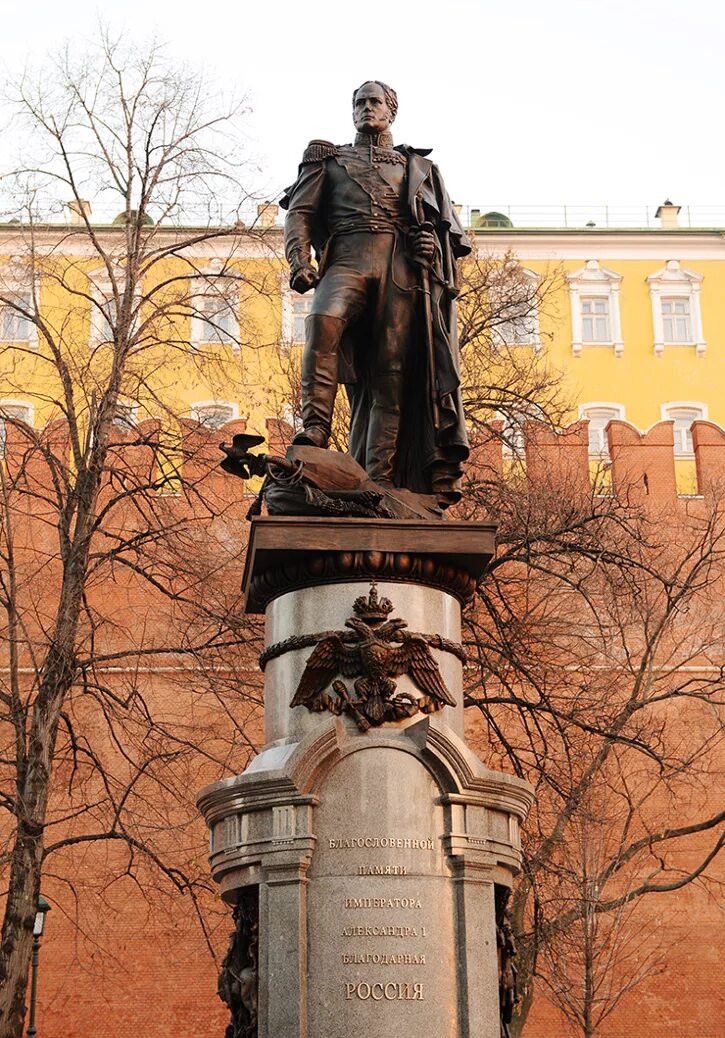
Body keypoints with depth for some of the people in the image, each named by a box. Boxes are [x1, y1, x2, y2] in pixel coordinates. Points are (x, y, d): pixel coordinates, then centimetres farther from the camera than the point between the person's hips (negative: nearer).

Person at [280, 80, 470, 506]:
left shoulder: (419, 166, 29)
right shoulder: (329, 159, 27)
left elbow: (451, 227, 23)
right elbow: (300, 211, 13)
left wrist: (434, 241, -2)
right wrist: (300, 260, -6)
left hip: (402, 266, 1)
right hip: (347, 258, -1)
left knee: (392, 369, -11)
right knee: (324, 320, -35)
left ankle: (380, 478, -16)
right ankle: (315, 430, -36)